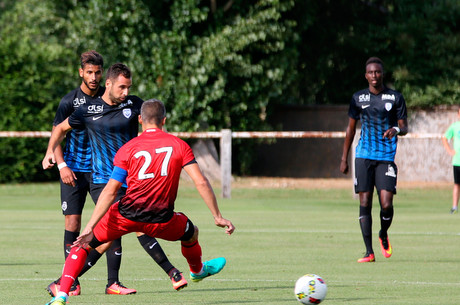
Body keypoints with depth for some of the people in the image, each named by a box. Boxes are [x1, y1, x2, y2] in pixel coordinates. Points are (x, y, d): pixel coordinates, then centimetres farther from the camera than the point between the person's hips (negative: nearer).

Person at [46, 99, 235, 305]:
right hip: (161, 221, 1)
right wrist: (218, 217, 4)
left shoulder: (127, 149, 0)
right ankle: (197, 270, 62)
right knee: (191, 233, 33)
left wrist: (90, 228, -8)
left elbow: (110, 191, -6)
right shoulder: (179, 145, 4)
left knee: (83, 245, 12)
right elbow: (201, 182, -2)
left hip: (126, 216, -1)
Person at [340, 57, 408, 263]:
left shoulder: (395, 97, 4)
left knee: (386, 204, -11)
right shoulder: (358, 98, 8)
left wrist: (397, 130, -19)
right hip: (364, 156, 1)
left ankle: (383, 235, 21)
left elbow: (404, 127, 5)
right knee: (365, 203, -4)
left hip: (387, 158, -1)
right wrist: (344, 158, 13)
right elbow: (351, 128, 15)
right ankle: (369, 252, -1)